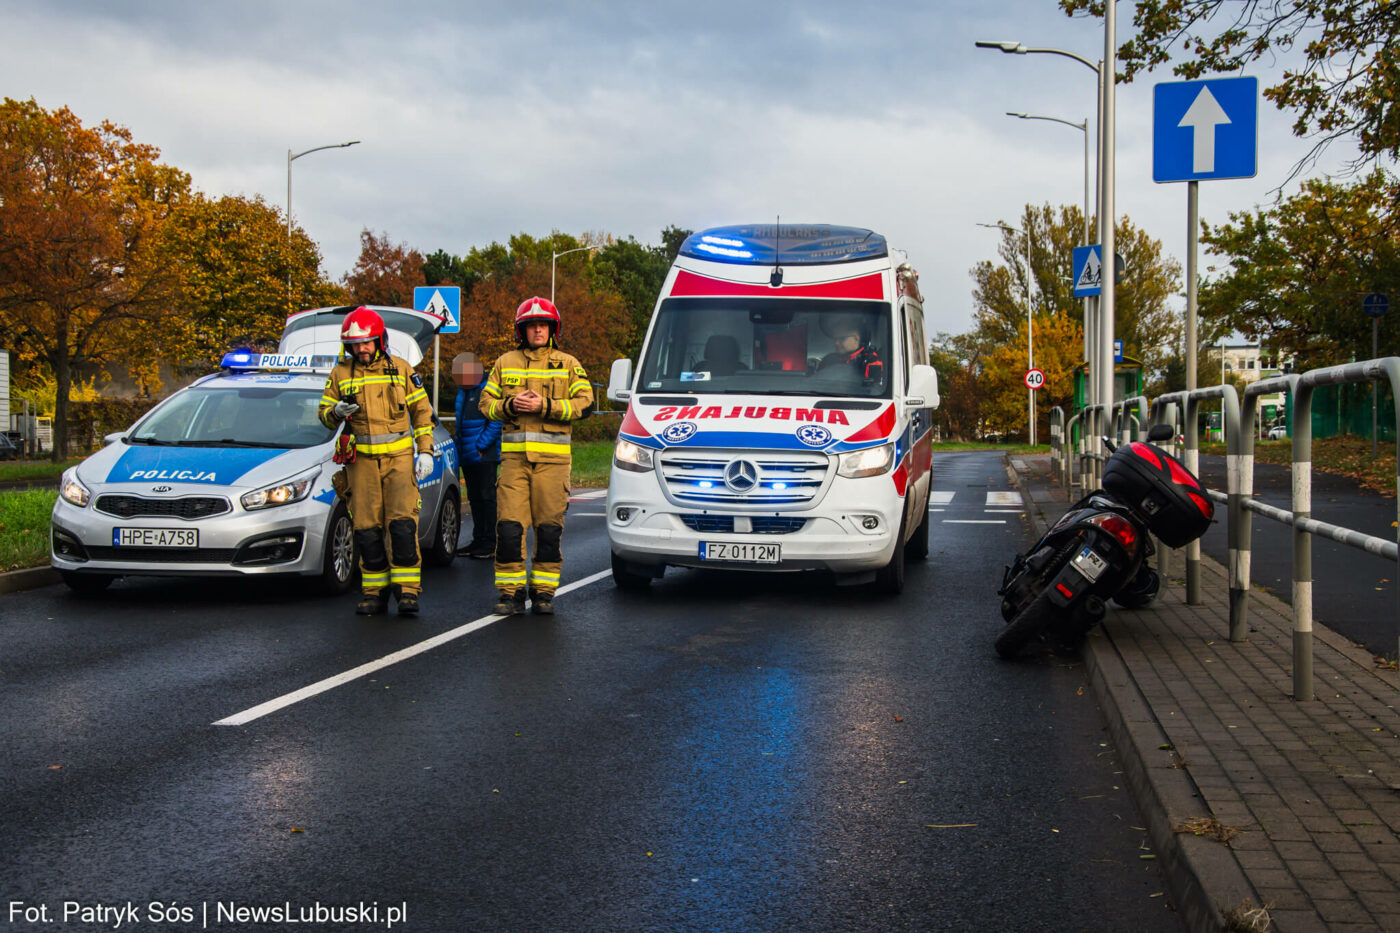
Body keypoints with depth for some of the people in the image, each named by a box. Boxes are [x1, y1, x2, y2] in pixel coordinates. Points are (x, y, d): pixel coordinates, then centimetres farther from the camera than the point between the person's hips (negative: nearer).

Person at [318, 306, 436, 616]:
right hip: (361, 459, 2)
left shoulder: (401, 369, 5)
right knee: (367, 528, 1)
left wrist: (425, 451, 1)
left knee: (402, 522, -11)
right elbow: (324, 413, 11)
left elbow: (422, 411, 9)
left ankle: (407, 590, -6)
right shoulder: (341, 373, 8)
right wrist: (337, 411, -13)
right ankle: (374, 591, 10)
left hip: (399, 456, -2)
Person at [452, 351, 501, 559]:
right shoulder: (463, 391, 18)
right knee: (475, 498, 11)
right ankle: (479, 540, 17)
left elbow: (496, 422, -14)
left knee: (487, 497, -7)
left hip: (485, 456, -9)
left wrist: (480, 446, -16)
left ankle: (490, 543, -5)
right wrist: (459, 445, 16)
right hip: (468, 456, 9)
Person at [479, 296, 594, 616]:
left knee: (549, 527, 0)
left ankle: (543, 592, 10)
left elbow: (584, 404, -2)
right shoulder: (505, 364, 15)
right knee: (509, 526, -6)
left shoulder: (568, 365, 9)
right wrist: (510, 405, -10)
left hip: (552, 457, -1)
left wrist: (545, 406, -13)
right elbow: (486, 402, 11)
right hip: (514, 456, 1)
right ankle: (511, 592, 2)